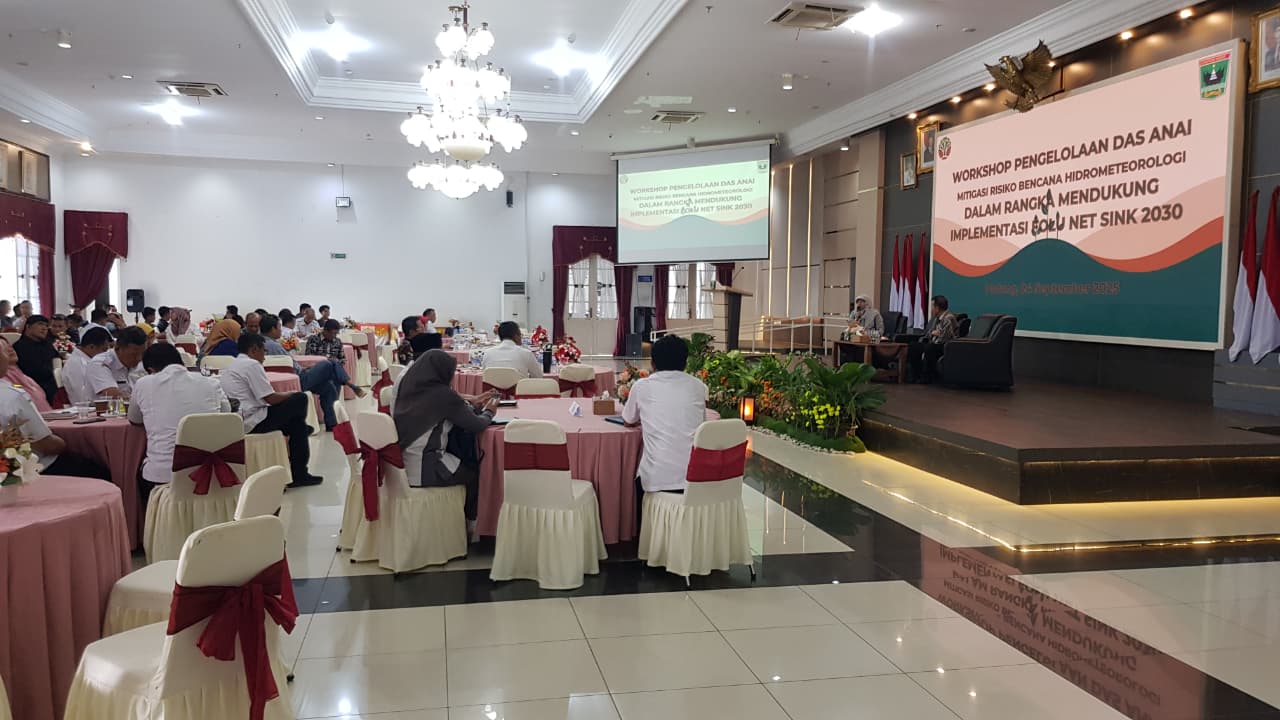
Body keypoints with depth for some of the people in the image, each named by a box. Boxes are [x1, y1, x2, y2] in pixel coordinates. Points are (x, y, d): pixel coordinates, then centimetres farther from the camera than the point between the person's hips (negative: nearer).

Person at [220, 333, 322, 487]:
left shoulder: (231, 366, 20)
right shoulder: (251, 364, -10)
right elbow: (271, 398, -14)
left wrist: (288, 395, 18)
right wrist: (292, 394, 5)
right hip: (251, 424, -10)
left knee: (295, 417, 19)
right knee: (299, 399, -3)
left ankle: (299, 474, 17)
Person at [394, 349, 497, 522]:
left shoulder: (410, 388, 4)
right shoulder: (442, 394, -17)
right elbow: (476, 425, -8)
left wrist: (473, 406, 21)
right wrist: (488, 412, 11)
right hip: (423, 471, -7)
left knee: (464, 463, 23)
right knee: (474, 473, 16)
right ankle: (467, 522, 33)